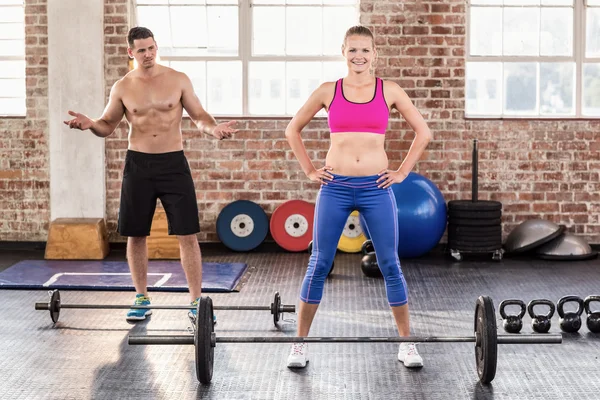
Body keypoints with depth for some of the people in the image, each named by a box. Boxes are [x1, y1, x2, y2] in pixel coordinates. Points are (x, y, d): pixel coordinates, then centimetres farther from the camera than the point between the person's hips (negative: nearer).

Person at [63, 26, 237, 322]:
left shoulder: (178, 80, 1)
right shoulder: (122, 87, 3)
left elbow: (198, 115, 5)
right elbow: (107, 126, 8)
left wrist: (213, 128, -17)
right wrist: (90, 124, -14)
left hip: (173, 162, -1)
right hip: (138, 164, 1)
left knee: (187, 234, -4)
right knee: (135, 235, 6)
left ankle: (196, 302, 5)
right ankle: (142, 299, 22)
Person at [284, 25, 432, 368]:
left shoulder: (390, 91, 3)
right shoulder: (328, 91, 3)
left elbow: (424, 132, 8)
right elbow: (293, 130, 12)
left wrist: (403, 172, 3)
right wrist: (309, 170, 6)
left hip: (377, 188, 0)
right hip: (335, 188, 0)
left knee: (390, 265, 4)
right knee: (319, 264, 4)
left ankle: (407, 343, 17)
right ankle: (301, 343, 15)